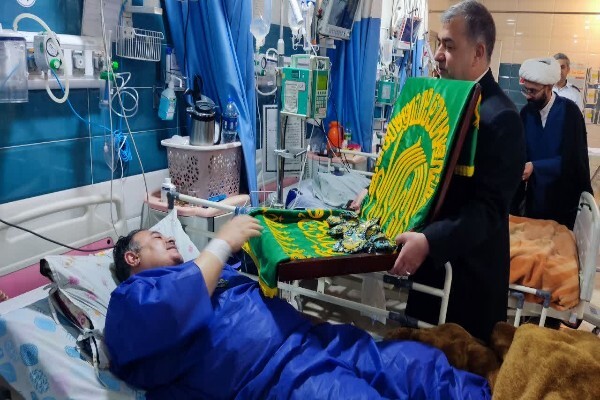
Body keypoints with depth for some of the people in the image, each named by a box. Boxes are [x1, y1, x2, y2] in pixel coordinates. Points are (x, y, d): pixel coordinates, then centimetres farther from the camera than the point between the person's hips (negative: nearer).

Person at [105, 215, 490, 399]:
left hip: (317, 340, 9)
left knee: (423, 365, -7)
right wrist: (223, 242, -10)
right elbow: (170, 313, -16)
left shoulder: (195, 273, 33)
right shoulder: (129, 299, 8)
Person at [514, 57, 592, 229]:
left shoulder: (569, 111, -13)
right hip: (535, 197, 4)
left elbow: (573, 158, -18)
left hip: (566, 198, -3)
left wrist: (535, 167, -26)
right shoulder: (526, 112, -1)